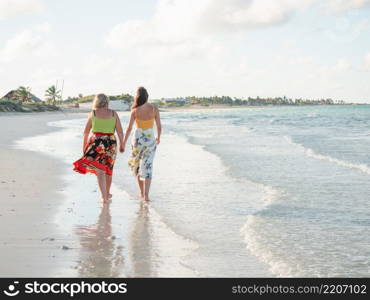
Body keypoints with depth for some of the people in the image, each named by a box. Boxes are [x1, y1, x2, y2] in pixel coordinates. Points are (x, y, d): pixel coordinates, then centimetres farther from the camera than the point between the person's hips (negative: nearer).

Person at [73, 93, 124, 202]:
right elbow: (120, 132, -1)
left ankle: (104, 197, -16)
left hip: (96, 143, -2)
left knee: (100, 171, -4)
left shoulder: (93, 113, 0)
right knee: (108, 168, 19)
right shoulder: (113, 114, 2)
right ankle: (107, 194, 34)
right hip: (110, 143, 2)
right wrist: (121, 145, 10)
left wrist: (84, 146, 12)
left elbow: (86, 132, 3)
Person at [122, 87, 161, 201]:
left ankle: (142, 192, 25)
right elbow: (159, 126, -3)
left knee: (136, 165, 20)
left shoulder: (135, 110, -11)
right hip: (150, 140, 0)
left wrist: (123, 143, 1)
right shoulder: (154, 109, -9)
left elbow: (129, 128, -8)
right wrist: (158, 137, 17)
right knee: (147, 167, 2)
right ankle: (146, 194, -11)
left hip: (137, 139, 0)